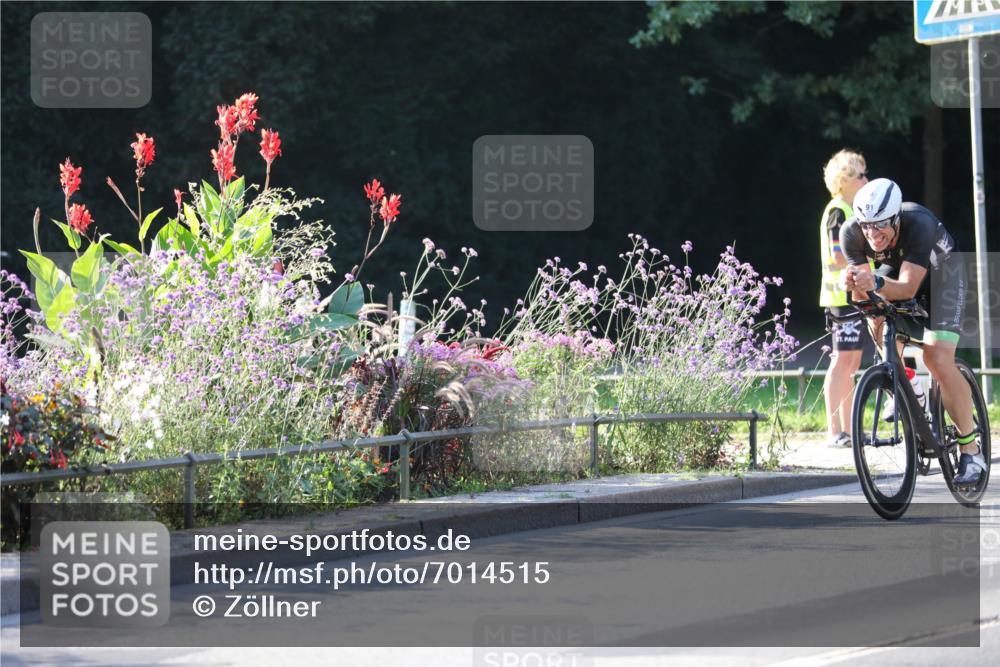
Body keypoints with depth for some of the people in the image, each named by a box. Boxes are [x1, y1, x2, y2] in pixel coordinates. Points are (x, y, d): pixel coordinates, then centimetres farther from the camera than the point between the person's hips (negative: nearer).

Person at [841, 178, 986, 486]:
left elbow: (908, 287, -45)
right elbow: (864, 292, -28)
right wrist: (855, 284, -51)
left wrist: (877, 283, -64)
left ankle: (971, 450, -9)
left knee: (939, 360, -18)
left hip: (940, 269, -5)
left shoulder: (919, 223, -41)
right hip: (894, 267, 5)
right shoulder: (851, 232, -29)